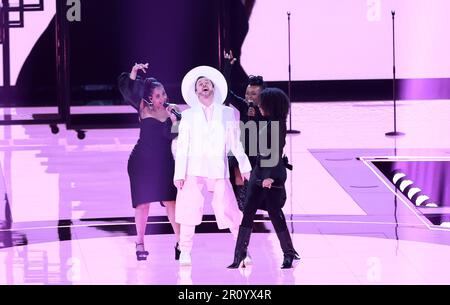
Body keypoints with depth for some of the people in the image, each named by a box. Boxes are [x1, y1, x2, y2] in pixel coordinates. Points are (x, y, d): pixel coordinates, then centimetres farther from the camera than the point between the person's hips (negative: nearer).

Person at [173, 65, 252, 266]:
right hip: (194, 170, 1)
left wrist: (244, 166, 4)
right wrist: (179, 173, -2)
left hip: (219, 170, -1)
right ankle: (185, 253, 0)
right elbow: (182, 146, 7)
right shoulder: (188, 115, 13)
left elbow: (235, 142, 12)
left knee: (229, 210, -7)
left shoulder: (227, 113, 13)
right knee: (189, 210, -6)